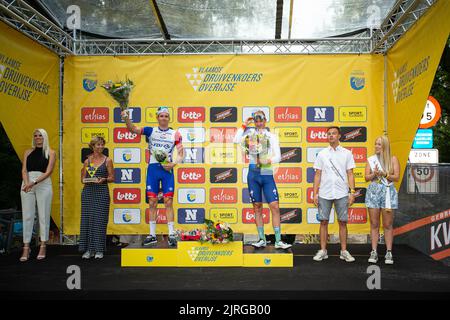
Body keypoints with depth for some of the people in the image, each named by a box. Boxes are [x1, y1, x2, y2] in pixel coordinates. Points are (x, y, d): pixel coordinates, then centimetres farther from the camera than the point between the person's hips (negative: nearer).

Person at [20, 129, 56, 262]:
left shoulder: (51, 153, 5)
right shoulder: (28, 152, 14)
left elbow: (48, 171, -6)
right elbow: (24, 170, 3)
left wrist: (34, 182, -18)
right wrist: (26, 183, -16)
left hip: (43, 184, -2)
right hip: (27, 184, 2)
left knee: (43, 215, 0)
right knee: (27, 216, 1)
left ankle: (43, 247, 7)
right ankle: (26, 247, 4)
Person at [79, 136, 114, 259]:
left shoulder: (107, 160, 4)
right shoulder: (87, 161, 10)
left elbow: (112, 178, 4)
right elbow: (83, 178, 14)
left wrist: (103, 179, -15)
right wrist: (86, 180, -8)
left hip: (102, 192, -2)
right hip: (88, 192, 3)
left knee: (100, 220, -3)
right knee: (87, 219, 2)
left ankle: (99, 249, 6)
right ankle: (88, 249, 11)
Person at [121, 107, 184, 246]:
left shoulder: (175, 134, 5)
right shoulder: (150, 131, 7)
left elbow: (181, 153, 3)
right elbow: (133, 129, -5)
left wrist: (174, 163, -14)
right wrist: (126, 118, -24)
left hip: (167, 169, -1)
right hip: (152, 168, 1)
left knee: (168, 202, -1)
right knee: (152, 202, 5)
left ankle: (172, 235, 5)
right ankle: (152, 235, 14)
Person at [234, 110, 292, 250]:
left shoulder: (272, 136, 9)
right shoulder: (250, 132, 9)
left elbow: (278, 156, 2)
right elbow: (237, 140, -7)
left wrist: (268, 161, -16)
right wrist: (244, 125, -3)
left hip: (267, 175, 0)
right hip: (253, 174, 1)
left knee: (275, 206, -7)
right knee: (257, 207, 6)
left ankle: (278, 241, -3)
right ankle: (261, 239, 15)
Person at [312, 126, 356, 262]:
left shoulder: (347, 153, 6)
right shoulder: (322, 154, 7)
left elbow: (350, 174, 5)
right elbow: (317, 175, 7)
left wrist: (352, 192, -3)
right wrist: (315, 193, 1)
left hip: (342, 194, -1)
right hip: (324, 193, 1)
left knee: (342, 222, 4)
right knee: (323, 221, 3)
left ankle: (344, 251, 13)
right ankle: (323, 250, 12)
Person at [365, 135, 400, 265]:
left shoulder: (393, 159, 6)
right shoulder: (371, 159, 10)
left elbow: (396, 177, -2)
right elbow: (366, 177, 5)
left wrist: (384, 174, -15)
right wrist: (374, 174, -14)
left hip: (388, 192, -1)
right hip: (373, 192, 2)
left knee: (388, 225, 1)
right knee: (374, 224, 2)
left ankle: (389, 253, 7)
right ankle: (374, 252, 6)